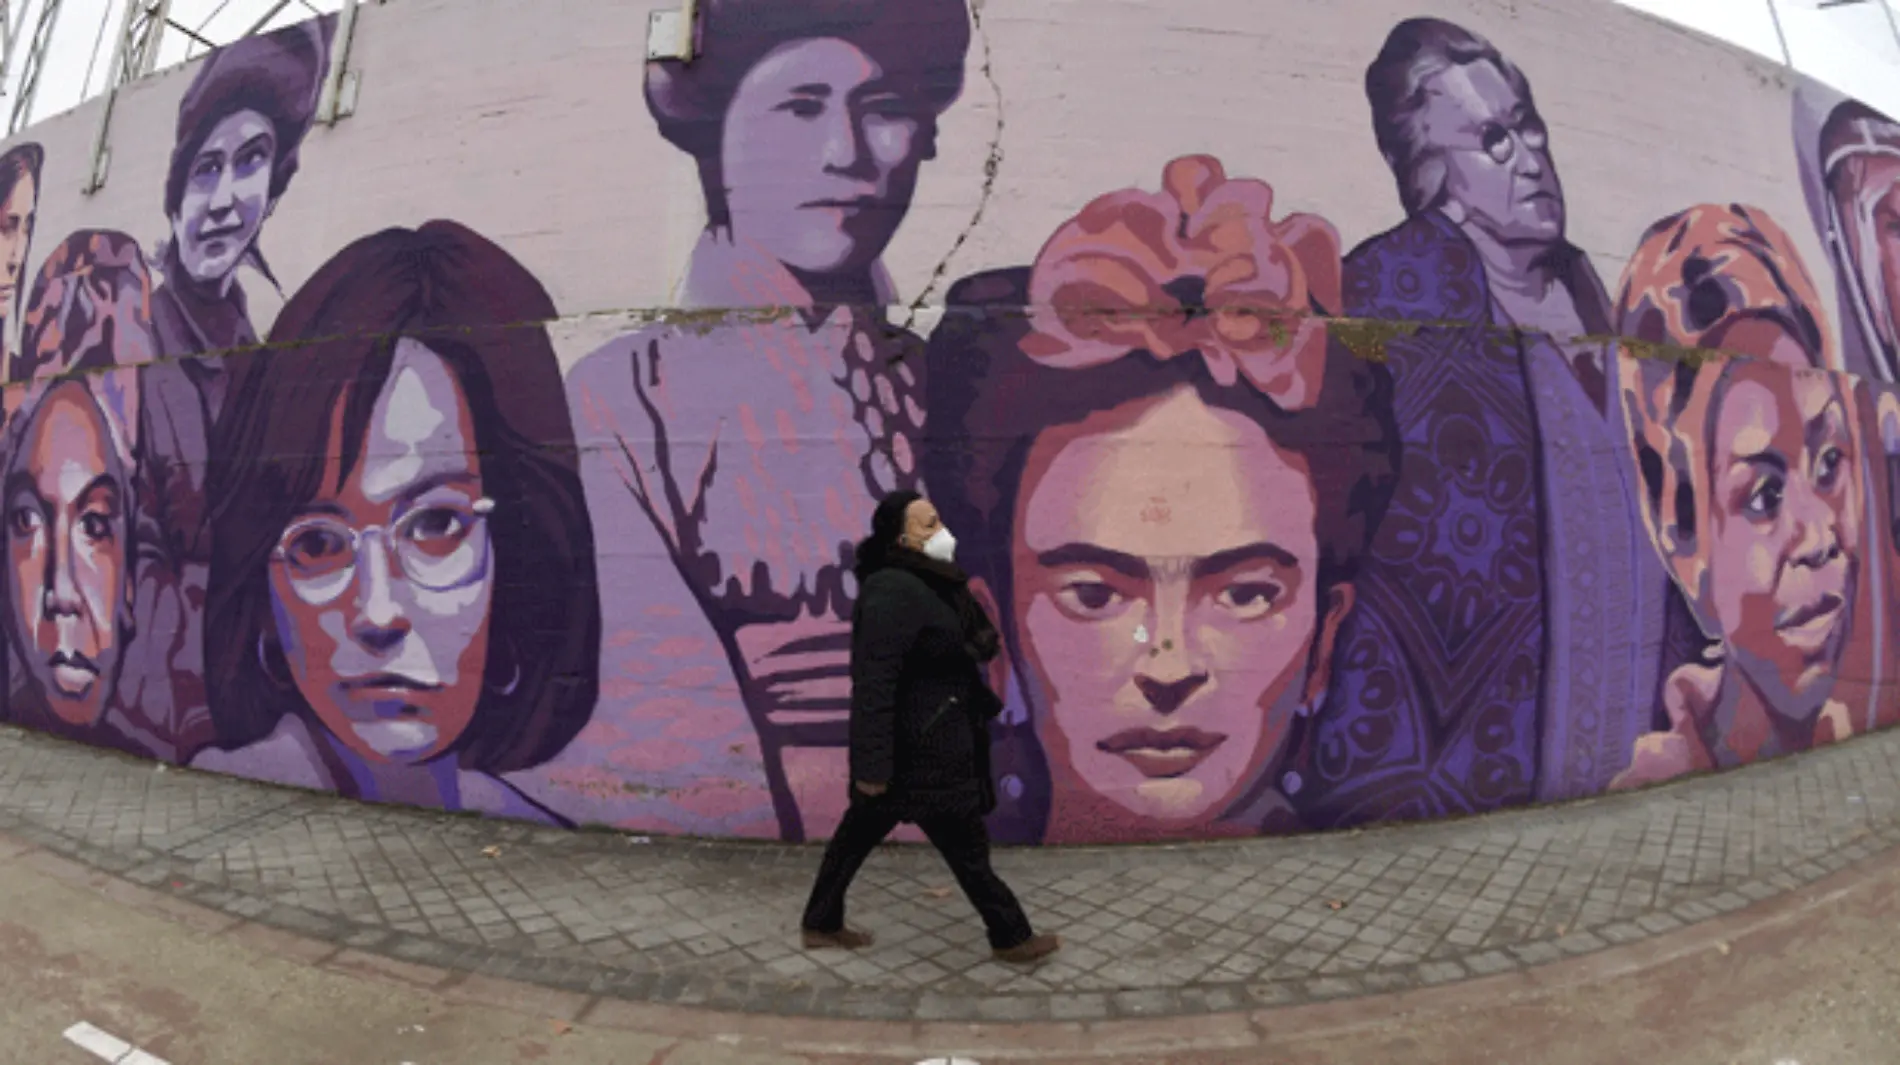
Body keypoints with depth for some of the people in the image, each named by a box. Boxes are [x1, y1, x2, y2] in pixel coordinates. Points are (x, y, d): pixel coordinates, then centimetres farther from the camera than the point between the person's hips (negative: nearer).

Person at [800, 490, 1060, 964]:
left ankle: (820, 924, 34)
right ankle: (1012, 938, 24)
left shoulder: (923, 582, 8)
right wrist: (872, 762, -26)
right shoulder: (892, 591, -24)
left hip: (927, 738, 9)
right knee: (966, 844, 7)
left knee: (860, 830, 19)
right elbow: (874, 681, -26)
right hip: (916, 747, -9)